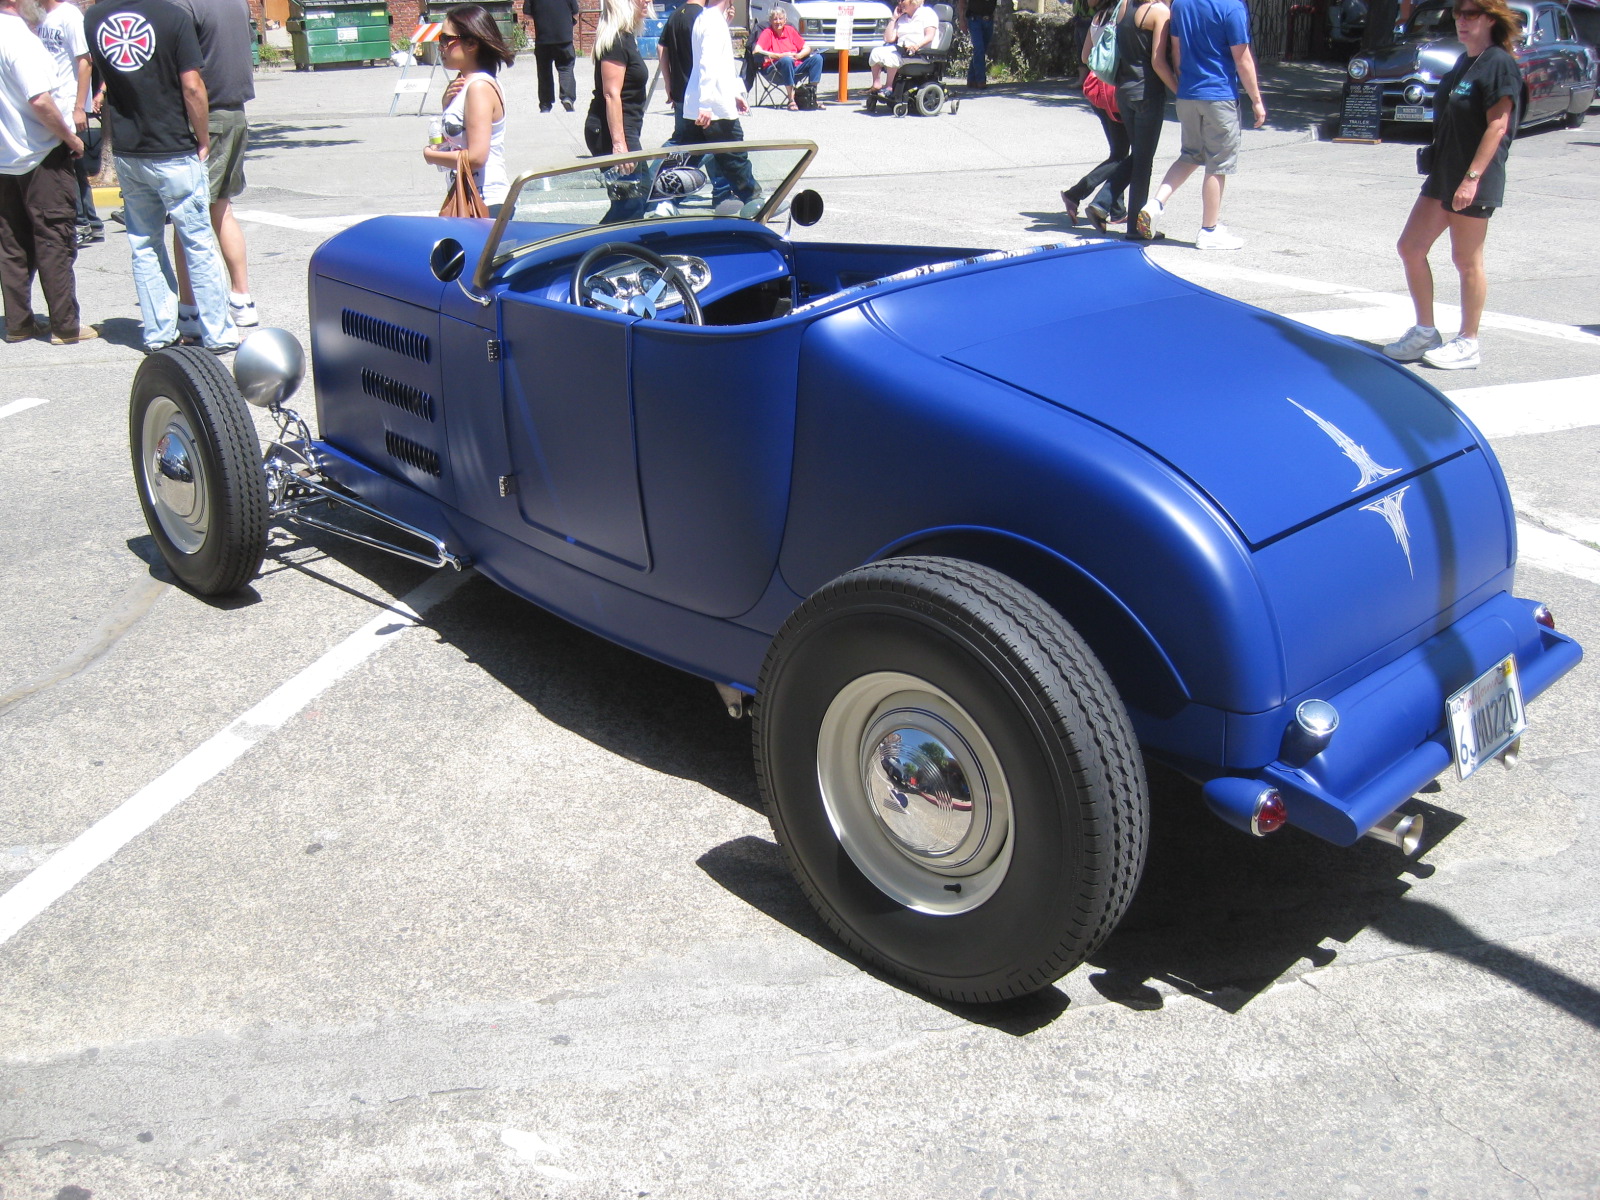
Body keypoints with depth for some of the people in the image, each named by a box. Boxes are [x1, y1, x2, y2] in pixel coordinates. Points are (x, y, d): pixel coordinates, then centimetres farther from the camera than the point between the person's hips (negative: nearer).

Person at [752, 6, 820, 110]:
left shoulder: (790, 30, 15)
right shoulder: (767, 33, 2)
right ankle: (791, 100, -38)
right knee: (787, 60, -38)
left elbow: (807, 49, 17)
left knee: (817, 58, -12)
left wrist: (799, 55, -7)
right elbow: (757, 51, -15)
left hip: (795, 67, 5)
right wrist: (780, 56, -20)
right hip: (773, 71, -5)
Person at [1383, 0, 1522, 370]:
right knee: (1410, 247, 7)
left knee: (1467, 261, -1)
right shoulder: (1464, 63, 15)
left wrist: (1472, 177, -23)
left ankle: (1468, 343, 10)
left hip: (1475, 181, -9)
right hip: (1443, 174, 9)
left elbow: (1497, 125, -17)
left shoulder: (1499, 64, -11)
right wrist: (1434, 158, 16)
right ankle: (1425, 332, 18)